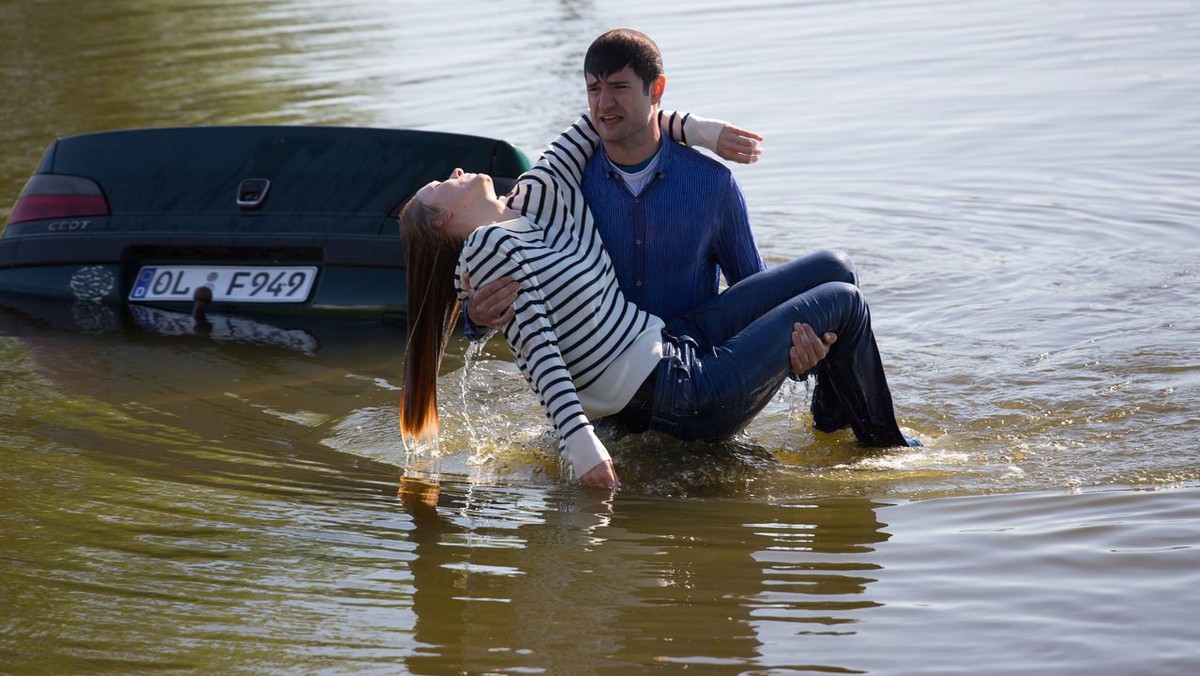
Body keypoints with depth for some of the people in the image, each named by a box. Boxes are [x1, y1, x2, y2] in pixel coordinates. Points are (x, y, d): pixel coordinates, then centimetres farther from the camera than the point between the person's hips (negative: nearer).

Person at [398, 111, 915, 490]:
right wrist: (579, 440, -28)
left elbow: (604, 119, 19)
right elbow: (535, 347, -21)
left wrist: (690, 127, 11)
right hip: (682, 395, -9)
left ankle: (834, 427, 33)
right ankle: (881, 445, 26)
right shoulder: (489, 247, -14)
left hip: (673, 339, 9)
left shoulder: (534, 199, 8)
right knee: (843, 303, 2)